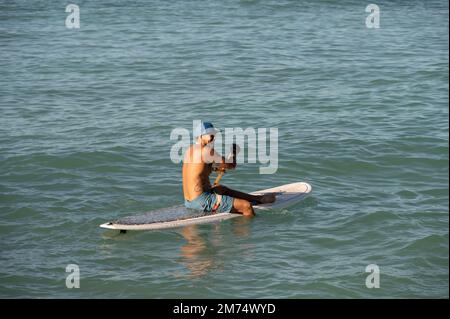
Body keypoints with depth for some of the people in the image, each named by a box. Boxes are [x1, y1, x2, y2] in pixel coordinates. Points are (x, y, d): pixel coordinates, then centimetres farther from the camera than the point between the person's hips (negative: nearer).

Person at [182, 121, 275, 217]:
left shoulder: (189, 150, 12)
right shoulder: (207, 150, -16)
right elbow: (232, 165, -13)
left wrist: (215, 168, 25)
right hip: (201, 201, -11)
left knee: (221, 188, 36)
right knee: (246, 206, -13)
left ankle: (257, 198, 46)